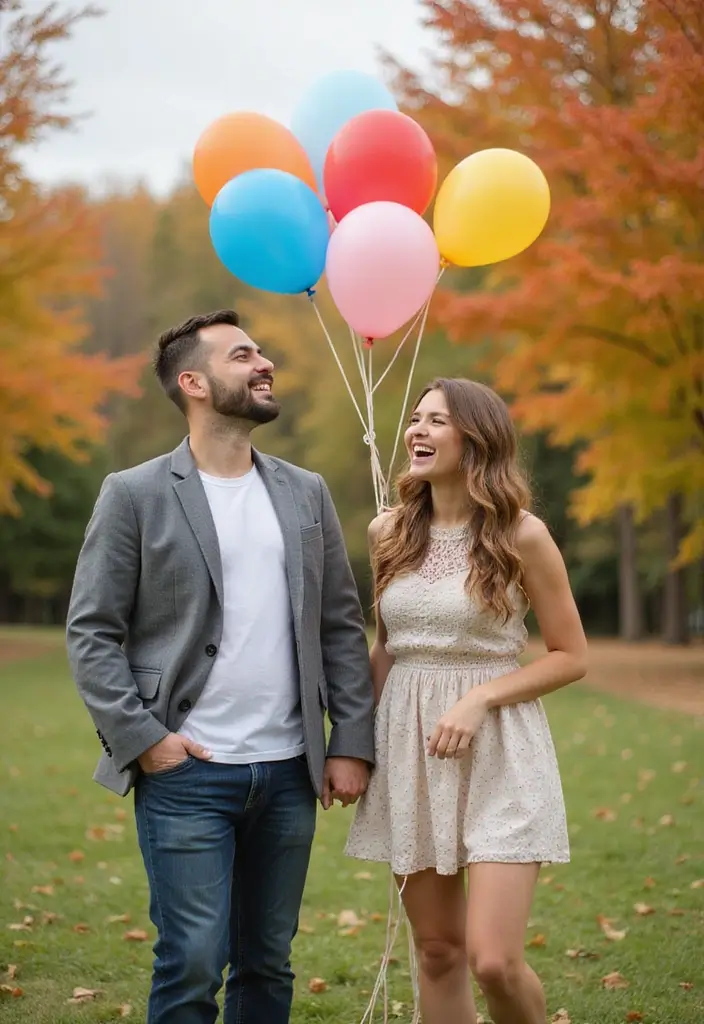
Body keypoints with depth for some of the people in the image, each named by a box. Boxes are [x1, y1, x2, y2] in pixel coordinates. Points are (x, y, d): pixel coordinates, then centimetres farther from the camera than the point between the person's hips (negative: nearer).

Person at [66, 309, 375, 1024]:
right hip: (186, 775, -4)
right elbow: (91, 633, -3)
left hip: (289, 774, 4)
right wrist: (141, 738, -11)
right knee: (193, 966, -4)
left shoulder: (306, 494, 11)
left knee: (267, 965, 11)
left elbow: (342, 627, 11)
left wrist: (352, 743, 4)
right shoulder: (135, 495, -2)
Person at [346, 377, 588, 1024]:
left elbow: (571, 656, -3)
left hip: (498, 751, -4)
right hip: (409, 751, 4)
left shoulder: (521, 535, -7)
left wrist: (480, 698, -15)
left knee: (493, 960, -12)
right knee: (438, 951, 8)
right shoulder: (389, 533, 6)